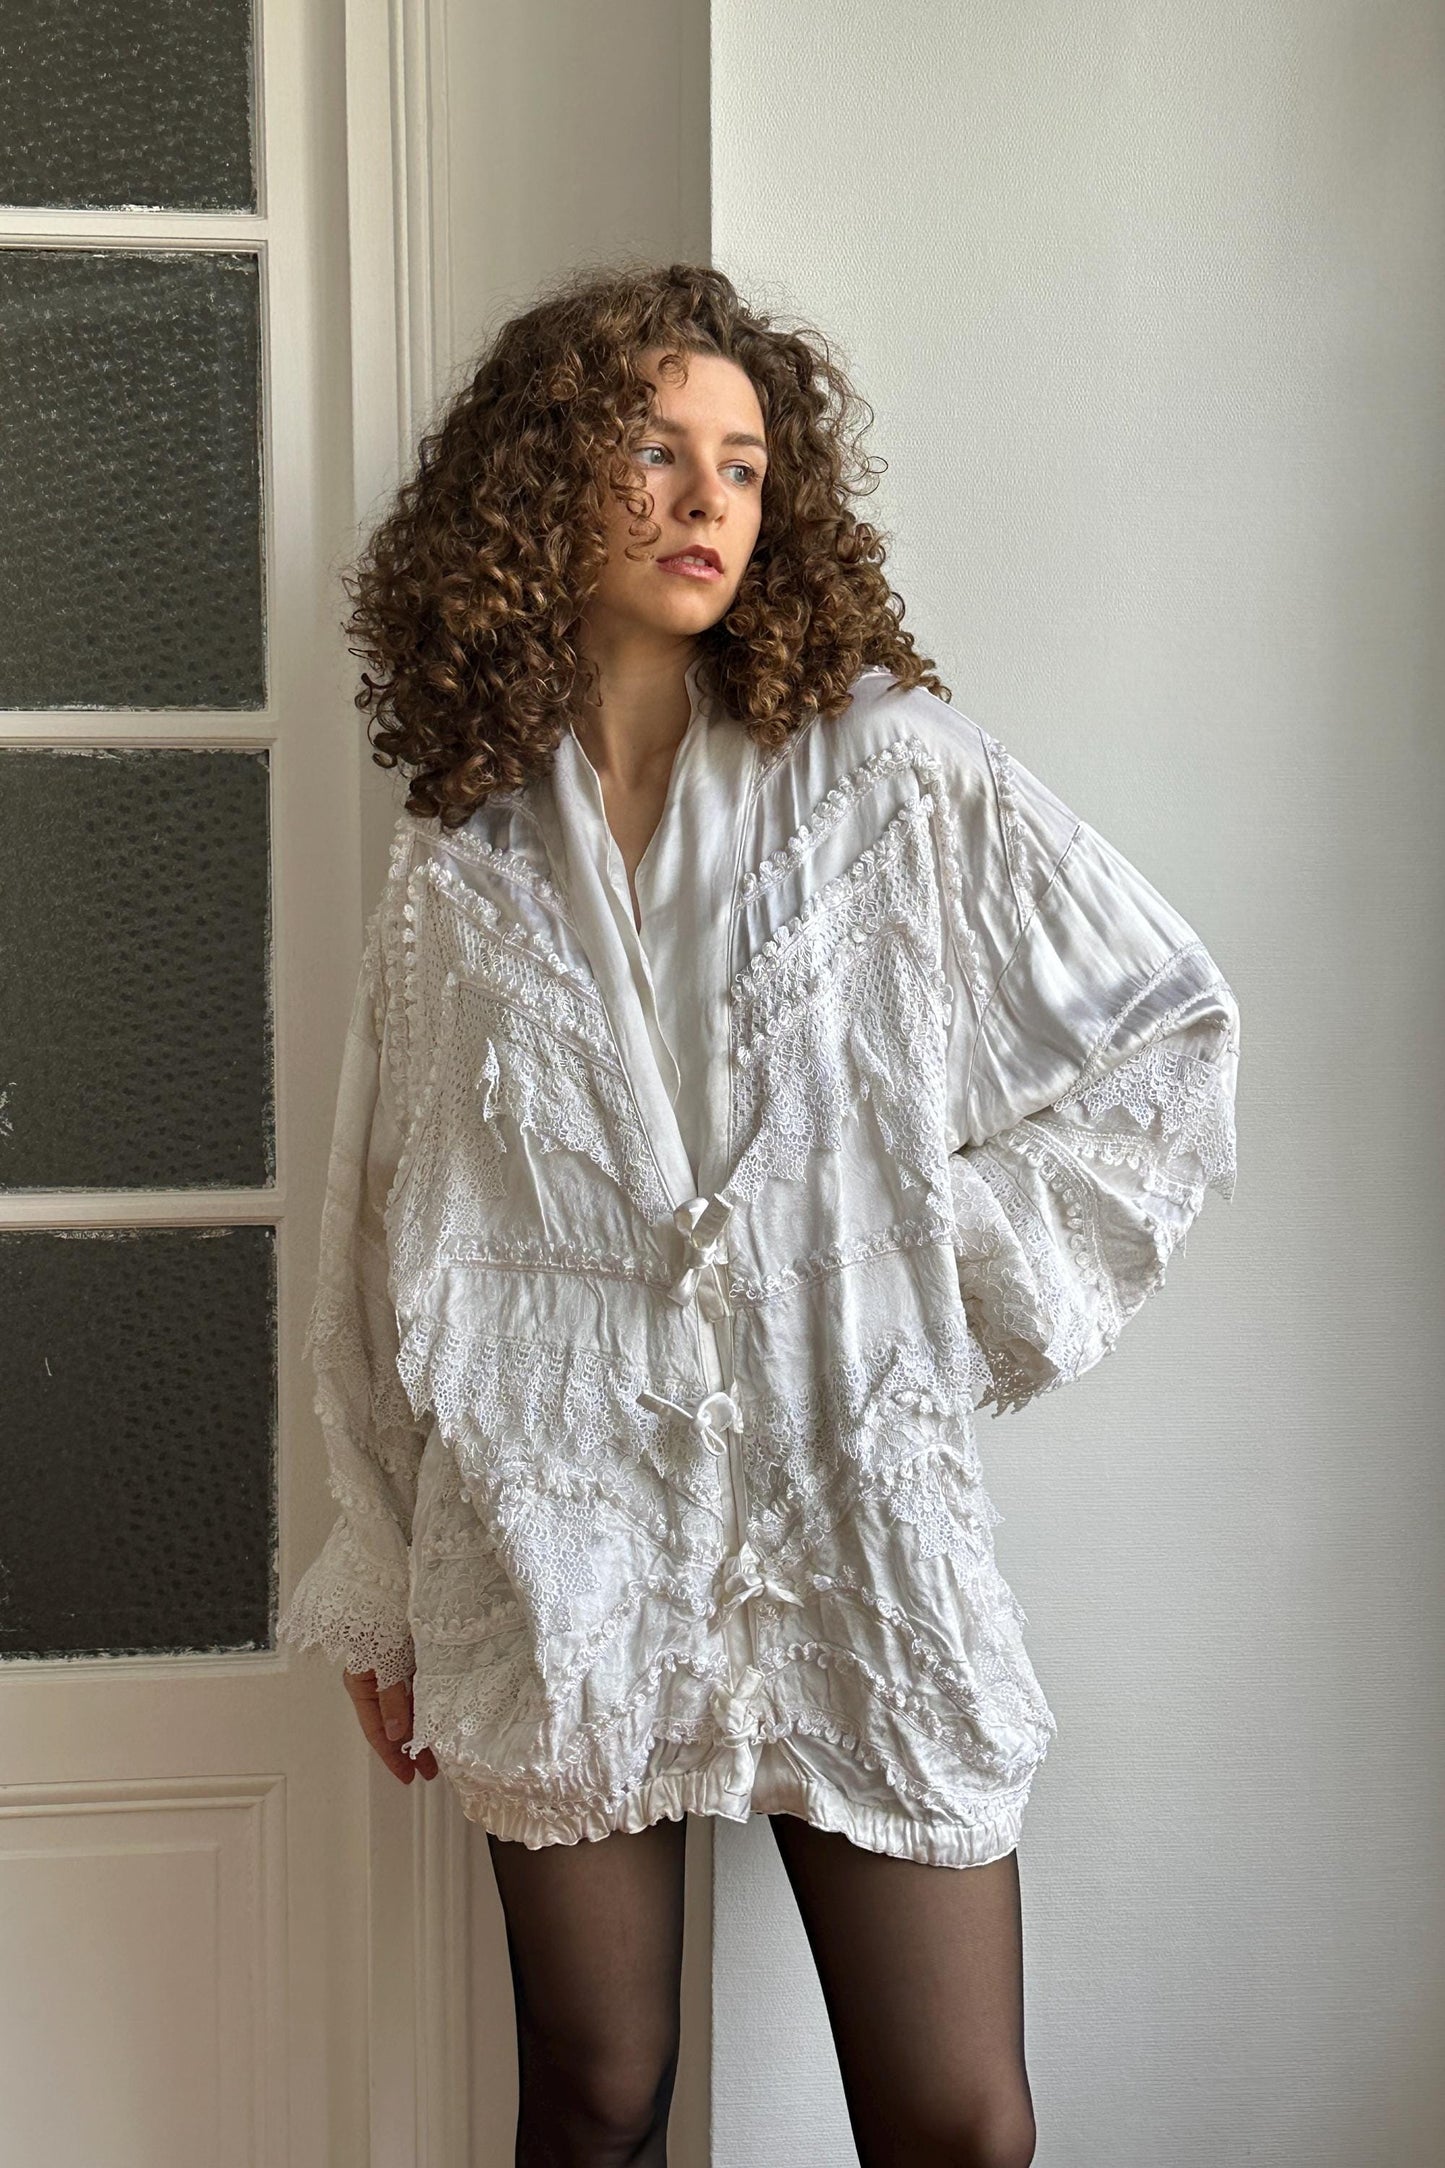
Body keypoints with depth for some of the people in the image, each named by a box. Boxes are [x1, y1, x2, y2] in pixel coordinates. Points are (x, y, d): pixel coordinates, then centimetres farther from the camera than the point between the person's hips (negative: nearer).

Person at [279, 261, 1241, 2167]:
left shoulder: (887, 770, 1)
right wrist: (381, 1587, 14)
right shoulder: (462, 852, 7)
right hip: (557, 1546, 2)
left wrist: (991, 1269, -1)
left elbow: (1174, 1021, 7)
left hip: (854, 1528, -1)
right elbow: (391, 1230, 12)